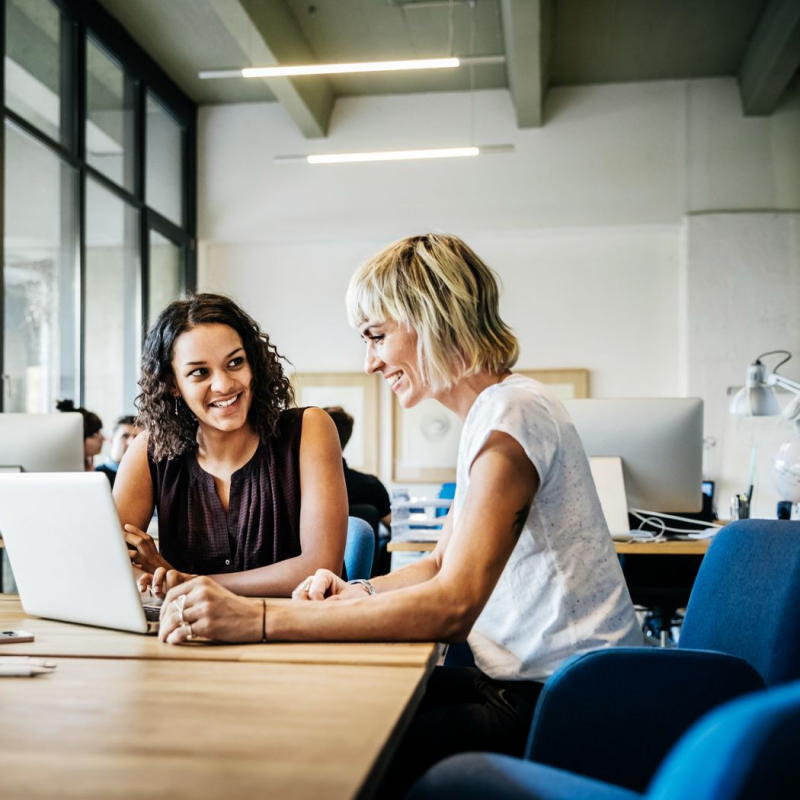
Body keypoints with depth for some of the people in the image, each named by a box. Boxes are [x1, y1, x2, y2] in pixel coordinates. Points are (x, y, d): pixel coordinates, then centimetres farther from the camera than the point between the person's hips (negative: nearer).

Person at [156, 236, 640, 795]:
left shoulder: (512, 414, -19)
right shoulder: (491, 413, 13)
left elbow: (451, 607, -29)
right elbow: (445, 566, 20)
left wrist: (259, 621, -30)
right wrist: (359, 593, 1)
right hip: (526, 682, 9)